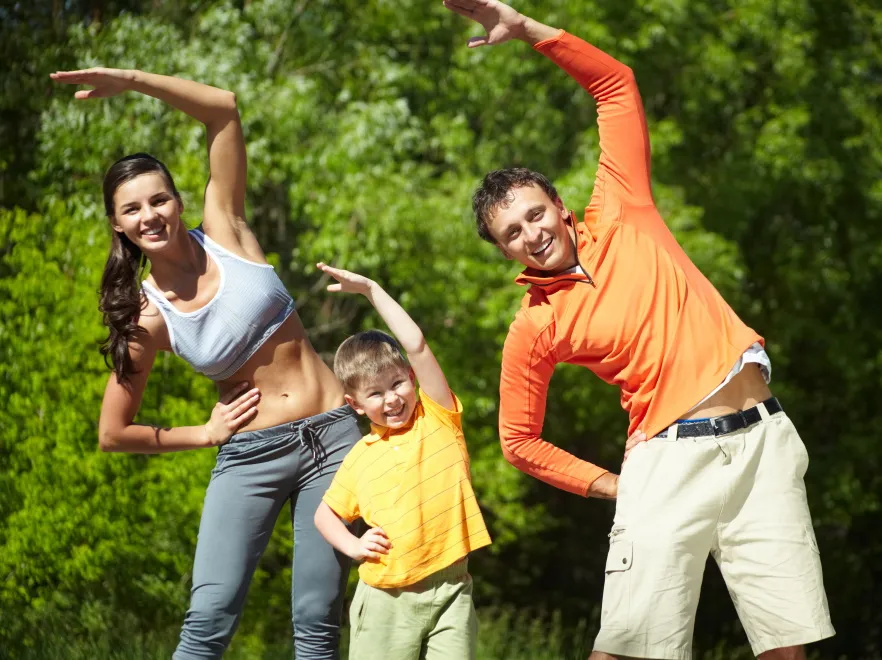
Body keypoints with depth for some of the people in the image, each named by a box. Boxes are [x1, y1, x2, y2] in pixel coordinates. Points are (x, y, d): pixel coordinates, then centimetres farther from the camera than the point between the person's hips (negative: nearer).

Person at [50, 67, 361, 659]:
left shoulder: (224, 233, -2)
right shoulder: (147, 317, -4)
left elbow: (224, 109, -10)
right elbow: (112, 434, 3)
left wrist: (129, 80, -15)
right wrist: (205, 434, 1)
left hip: (332, 436, 1)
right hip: (250, 455, -1)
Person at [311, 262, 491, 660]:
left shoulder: (439, 420, 3)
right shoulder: (359, 458, 8)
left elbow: (416, 346, -6)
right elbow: (325, 513, 22)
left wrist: (371, 289, -4)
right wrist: (353, 546, 2)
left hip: (449, 589, -2)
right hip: (386, 598, 2)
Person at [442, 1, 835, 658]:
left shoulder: (619, 218, 9)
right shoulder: (535, 328, 3)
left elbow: (615, 83, 10)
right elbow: (520, 441, 10)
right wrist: (612, 486, 4)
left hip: (763, 438, 2)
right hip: (671, 457, -2)